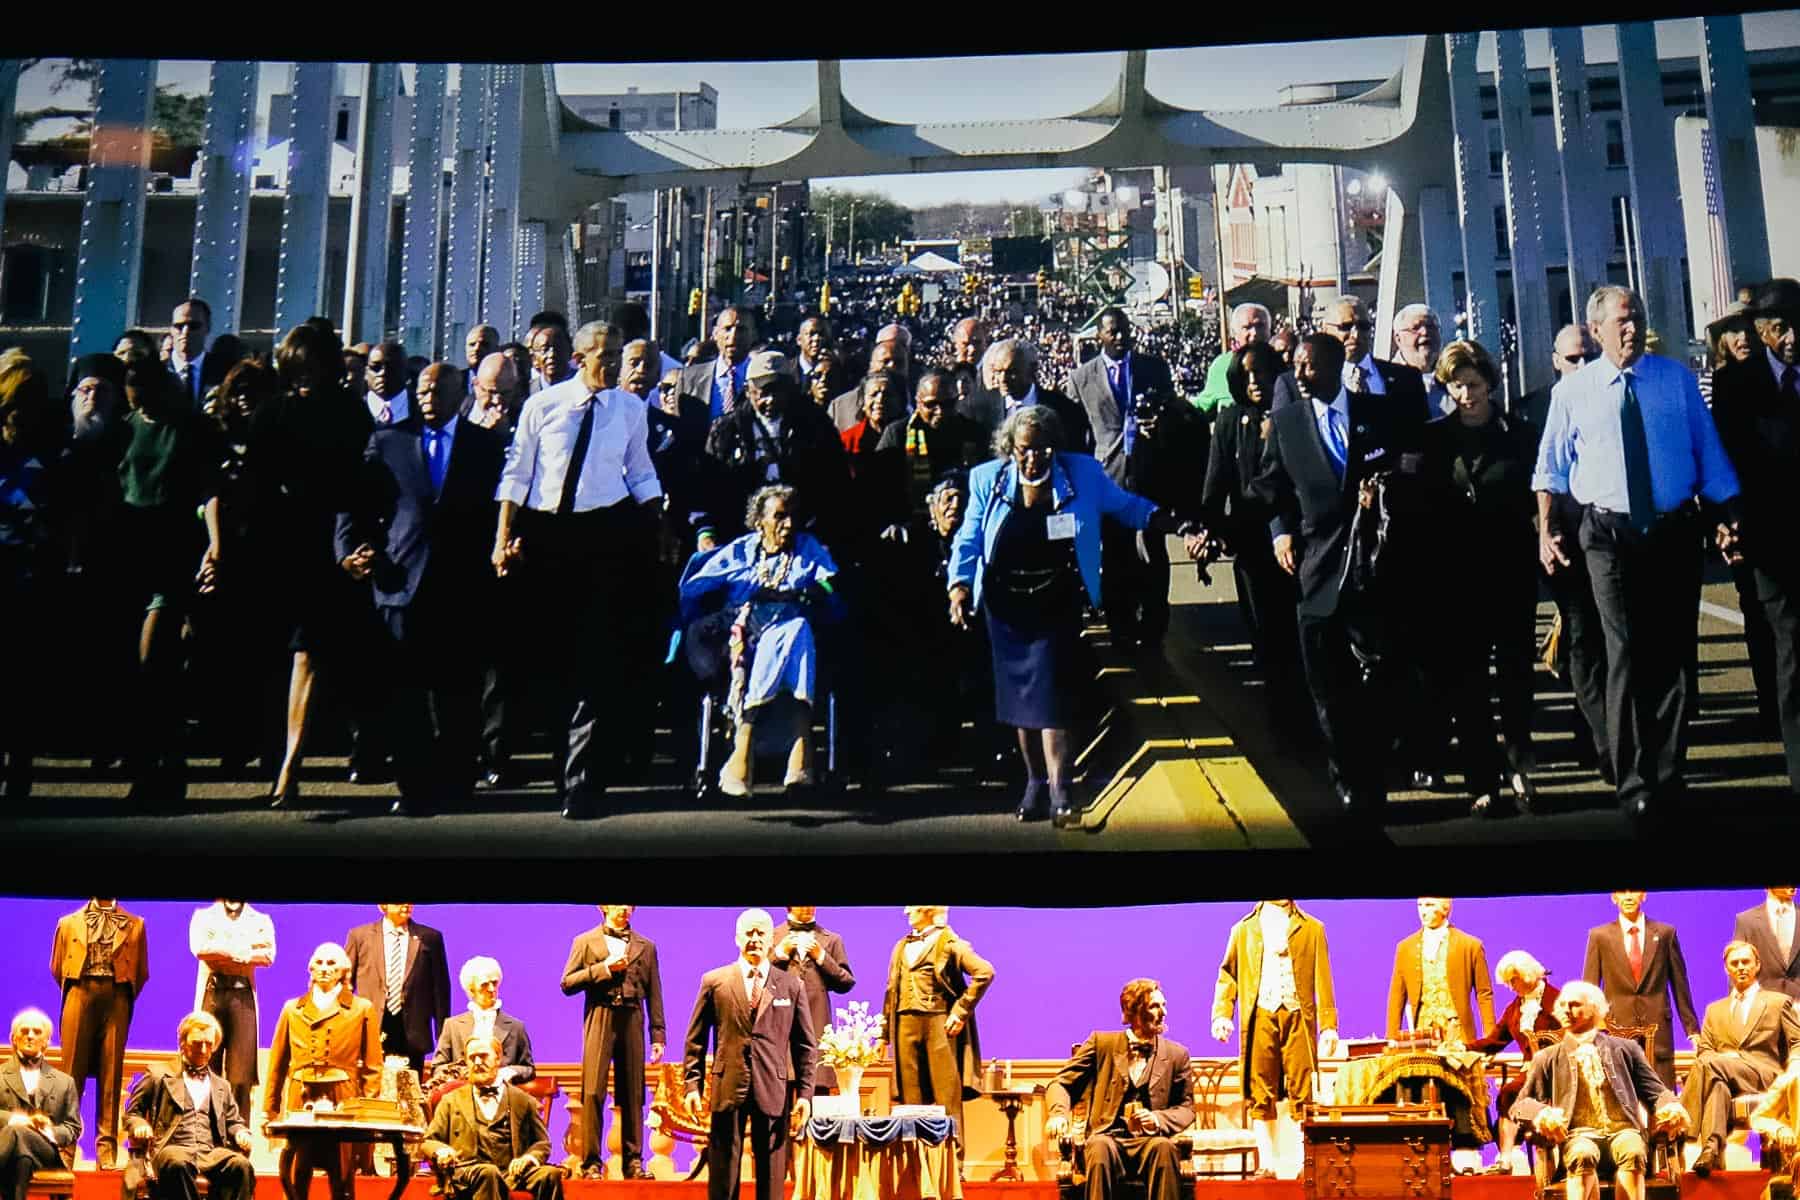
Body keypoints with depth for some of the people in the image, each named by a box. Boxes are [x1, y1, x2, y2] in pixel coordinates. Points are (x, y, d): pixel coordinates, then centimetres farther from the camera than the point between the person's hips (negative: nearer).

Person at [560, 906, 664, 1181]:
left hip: (631, 1021, 2)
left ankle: (633, 1161, 8)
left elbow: (654, 995, 12)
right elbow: (567, 984, 2)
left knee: (632, 1094, 2)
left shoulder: (646, 946, 16)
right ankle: (591, 1162, -4)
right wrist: (603, 969, -9)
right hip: (599, 1020, -2)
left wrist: (658, 1034, 5)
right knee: (593, 1092, -7)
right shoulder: (585, 942, 10)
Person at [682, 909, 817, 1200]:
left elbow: (806, 1045, 7)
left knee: (772, 1173, 5)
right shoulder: (714, 981, 5)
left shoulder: (791, 986, 7)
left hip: (774, 1090, 1)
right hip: (728, 1088, 0)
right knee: (722, 1170, 3)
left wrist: (805, 1093, 0)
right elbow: (696, 1039, 6)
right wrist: (693, 1085, -2)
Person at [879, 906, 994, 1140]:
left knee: (946, 1097, -5)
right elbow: (891, 990, 20)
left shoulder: (949, 943, 0)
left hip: (939, 1024, -5)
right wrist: (884, 1033, 13)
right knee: (911, 1098, 4)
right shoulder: (901, 947, 19)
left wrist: (961, 1011, -12)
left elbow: (984, 972, -11)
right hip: (905, 1024, 5)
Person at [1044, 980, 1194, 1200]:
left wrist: (1158, 1119, -9)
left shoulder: (1177, 1054, 11)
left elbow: (1186, 1108, 14)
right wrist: (1058, 1114, -16)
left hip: (1149, 1142, 1)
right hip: (1107, 1138, -1)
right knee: (1100, 1147, -37)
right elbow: (1060, 1084, 7)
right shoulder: (1102, 1042, 8)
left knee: (1164, 1147, -35)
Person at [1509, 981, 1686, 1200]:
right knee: (1583, 1155, -36)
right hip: (1580, 1134, 0)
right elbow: (1520, 1104, 14)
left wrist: (1671, 1106, -7)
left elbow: (1655, 1090, 18)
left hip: (1623, 1130, 0)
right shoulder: (1547, 1058, 21)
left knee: (1633, 1153, -36)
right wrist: (1541, 1113, -10)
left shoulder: (1624, 1048, 22)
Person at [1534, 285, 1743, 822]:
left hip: (1675, 530, 2)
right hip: (1608, 534, -2)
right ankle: (1634, 782, 3)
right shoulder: (1572, 391, 3)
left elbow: (1708, 454, 7)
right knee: (1626, 656, -6)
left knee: (1674, 654, 7)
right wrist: (1547, 528, -2)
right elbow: (1550, 469, 8)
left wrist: (1723, 520, 1)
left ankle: (1666, 773, 22)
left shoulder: (1678, 379, 5)